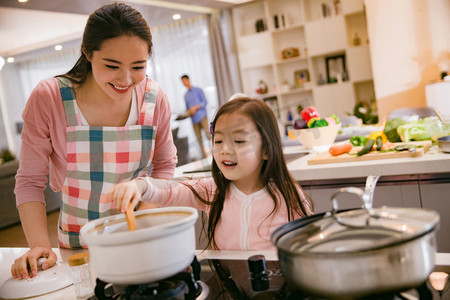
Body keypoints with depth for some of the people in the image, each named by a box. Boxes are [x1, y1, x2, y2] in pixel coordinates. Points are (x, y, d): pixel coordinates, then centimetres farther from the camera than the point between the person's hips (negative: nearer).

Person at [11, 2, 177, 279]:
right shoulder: (48, 98, -17)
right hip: (78, 243, -1)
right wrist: (40, 245, -20)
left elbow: (165, 164, 3)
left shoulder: (154, 98, -10)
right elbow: (30, 181, -10)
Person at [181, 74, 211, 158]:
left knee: (208, 134, -18)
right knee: (199, 138, -1)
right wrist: (189, 112, 1)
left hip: (202, 116, -4)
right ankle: (204, 155, 4)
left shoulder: (198, 90, 6)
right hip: (194, 120, 4)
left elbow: (204, 102, -1)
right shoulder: (186, 95, 19)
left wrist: (195, 107, -13)